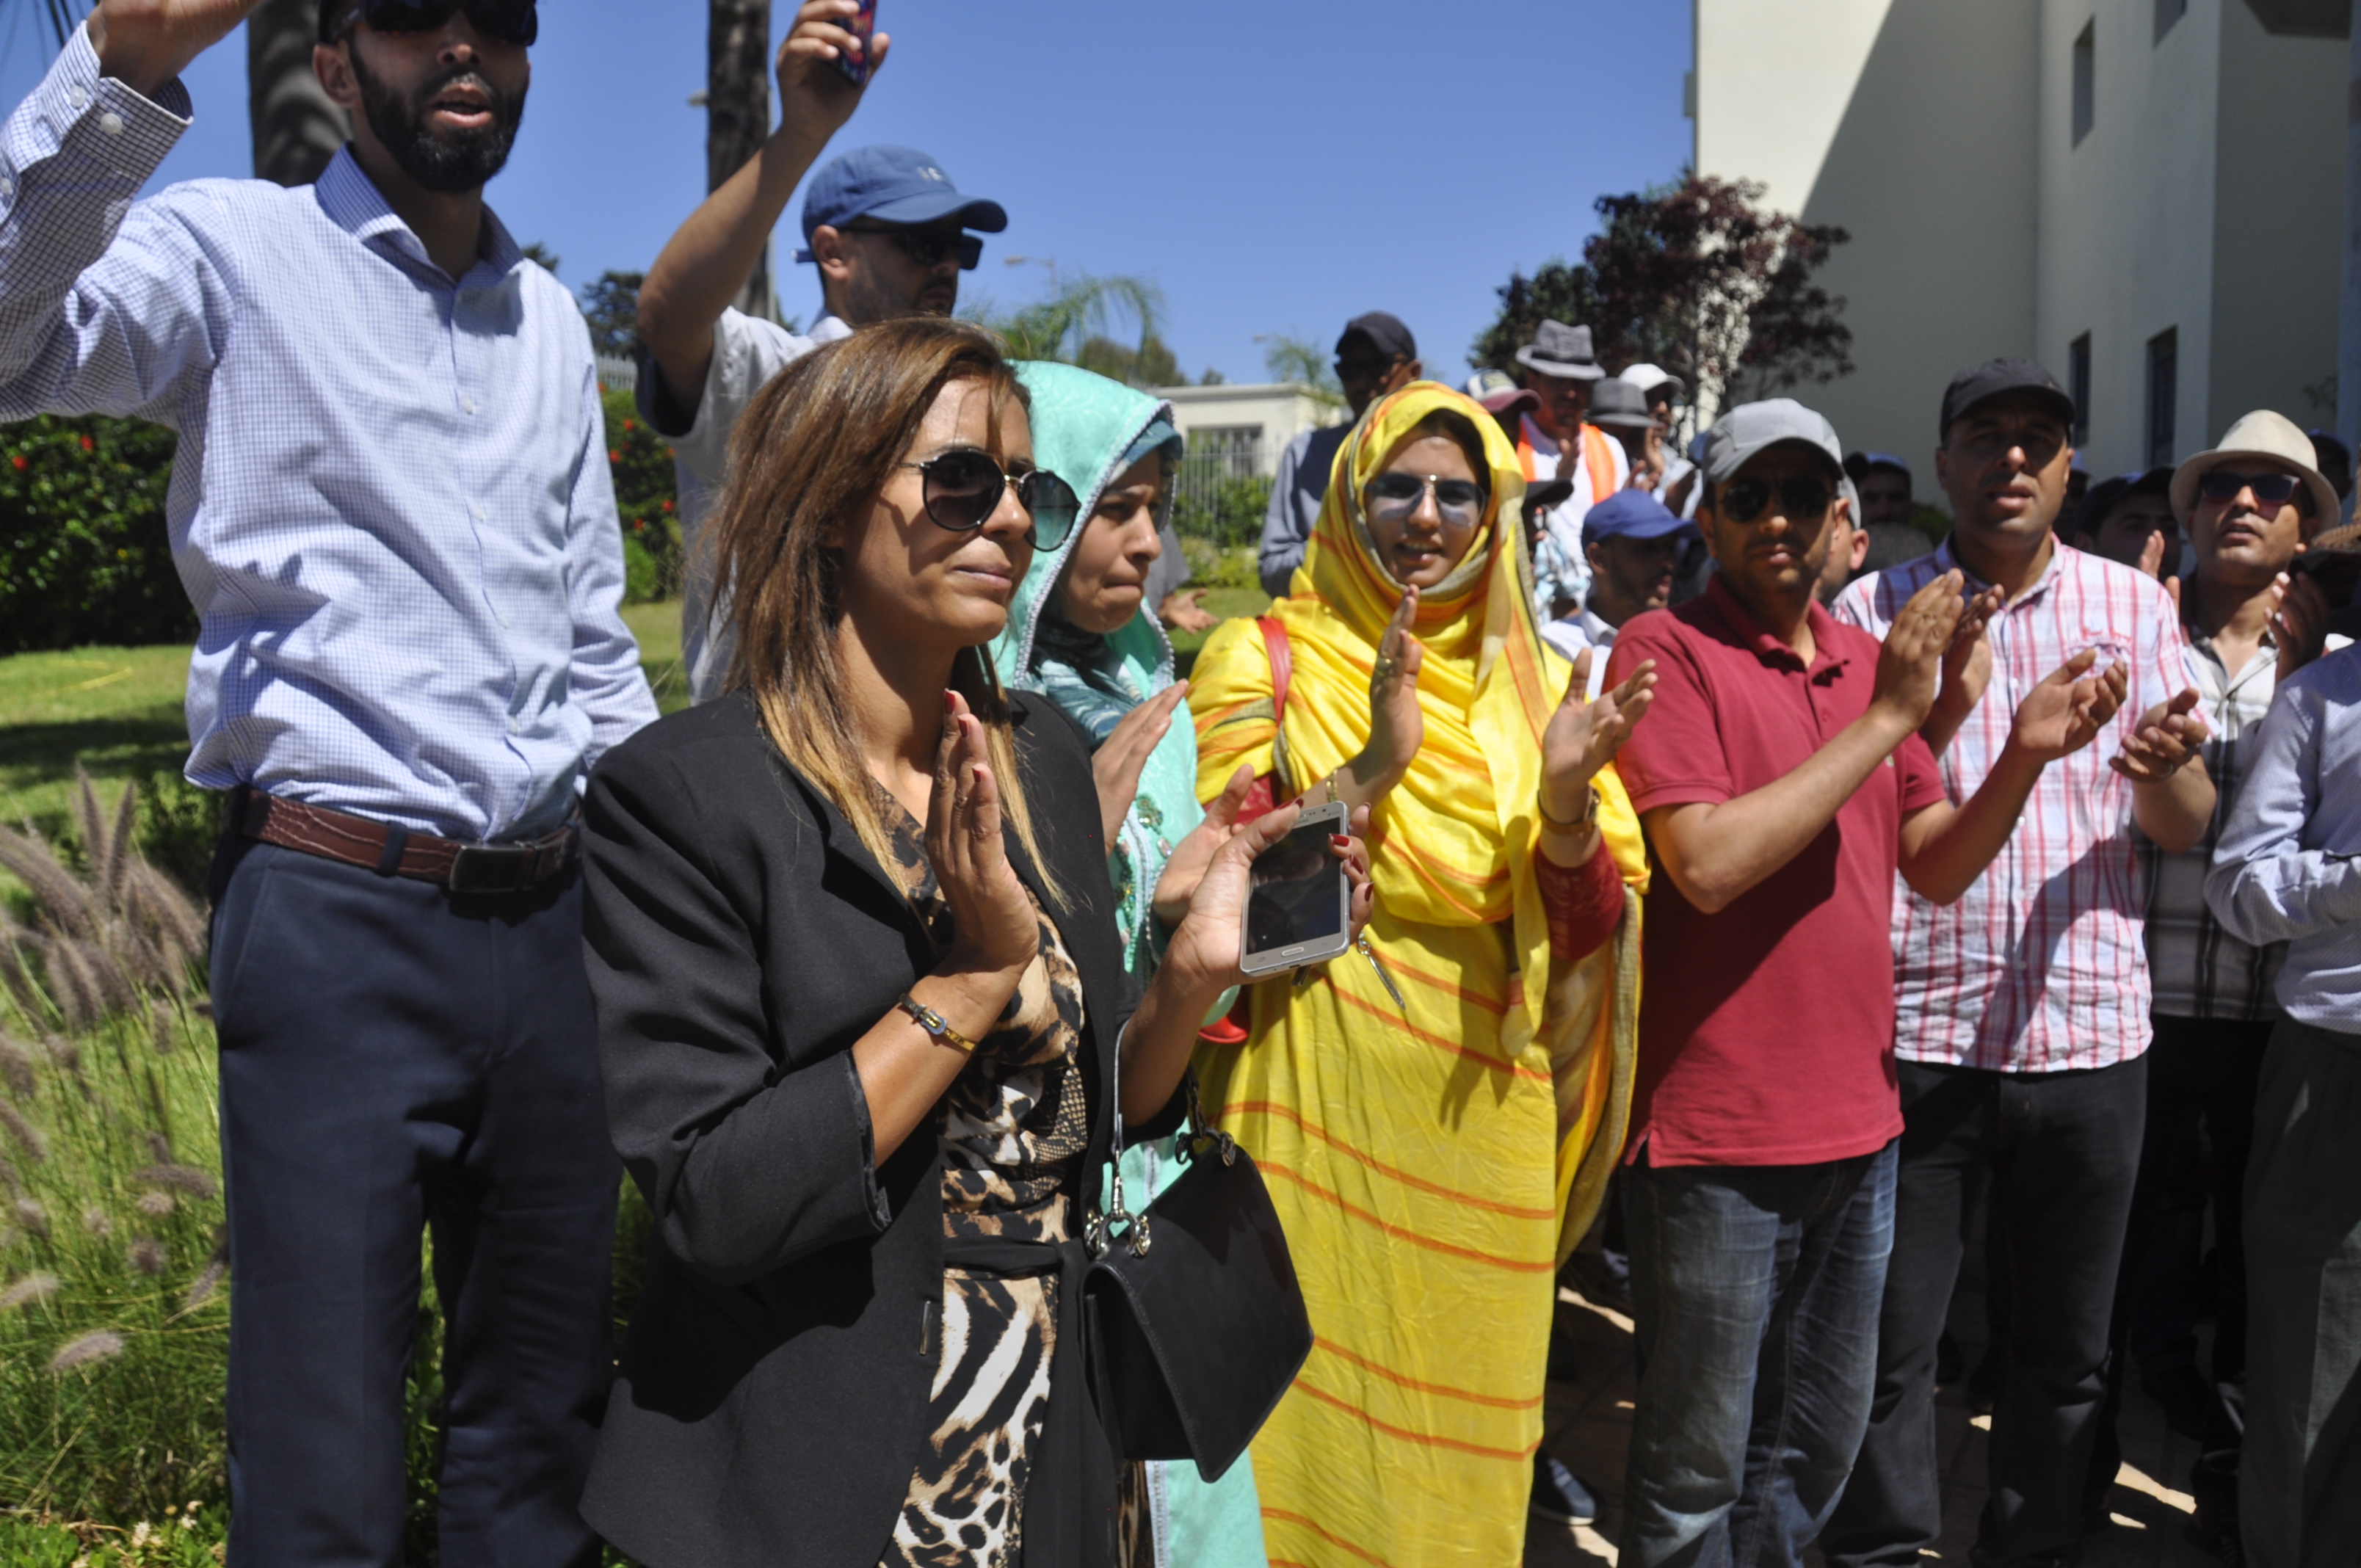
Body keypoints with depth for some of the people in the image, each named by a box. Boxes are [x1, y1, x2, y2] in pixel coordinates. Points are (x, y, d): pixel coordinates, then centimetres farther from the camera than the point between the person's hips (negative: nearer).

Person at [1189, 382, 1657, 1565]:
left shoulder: (1526, 680, 9)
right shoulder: (1264, 657, 0)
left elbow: (1593, 922, 4)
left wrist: (1566, 798, -15)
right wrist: (1373, 766, -22)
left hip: (1484, 1100, 3)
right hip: (1321, 1092, -3)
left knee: (1466, 1392, 12)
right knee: (1321, 1398, 2)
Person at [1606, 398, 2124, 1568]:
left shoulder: (1867, 658, 11)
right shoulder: (1665, 650, -10)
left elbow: (1934, 867, 12)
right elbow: (1708, 865, -22)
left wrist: (2024, 755, -5)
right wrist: (1883, 720, -19)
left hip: (1857, 1121, 7)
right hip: (1716, 1131, -7)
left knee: (1820, 1446, 21)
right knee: (1698, 1469, 7)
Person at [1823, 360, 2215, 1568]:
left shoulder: (2132, 604, 7)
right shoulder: (1875, 609, 1)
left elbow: (2187, 833, 4)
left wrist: (2168, 767, -19)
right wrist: (1940, 708, -19)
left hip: (2087, 1030, 2)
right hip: (1913, 1029, -2)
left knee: (2065, 1352, 14)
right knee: (1887, 1347, 6)